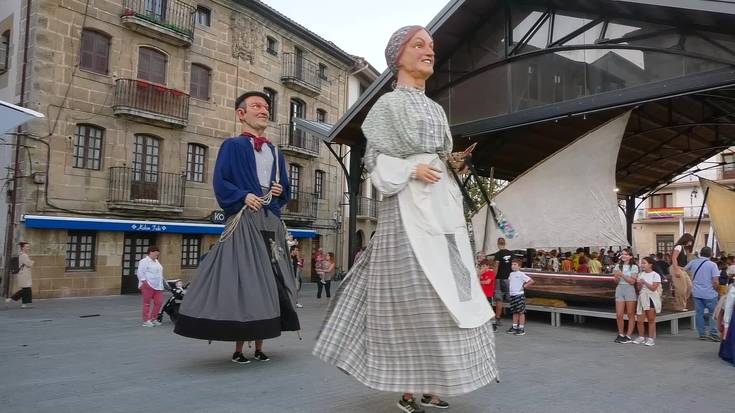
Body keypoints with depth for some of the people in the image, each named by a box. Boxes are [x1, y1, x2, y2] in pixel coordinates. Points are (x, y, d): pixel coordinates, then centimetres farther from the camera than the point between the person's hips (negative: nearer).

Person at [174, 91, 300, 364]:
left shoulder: (275, 153, 21)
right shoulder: (232, 146, 5)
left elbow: (285, 190, 23)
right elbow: (220, 182, -4)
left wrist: (280, 192, 1)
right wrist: (244, 196, -17)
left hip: (271, 224, 5)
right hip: (243, 222, -5)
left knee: (268, 282, 4)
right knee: (241, 281, -7)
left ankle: (259, 345, 14)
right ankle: (239, 348, 3)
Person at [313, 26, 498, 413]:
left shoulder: (436, 109, 23)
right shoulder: (388, 104, 3)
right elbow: (374, 159, -3)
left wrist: (453, 162, 5)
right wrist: (411, 170, -17)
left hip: (443, 207, 8)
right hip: (409, 207, -7)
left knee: (445, 292, 4)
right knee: (412, 297, -10)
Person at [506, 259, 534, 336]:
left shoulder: (521, 274, -11)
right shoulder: (511, 274, 12)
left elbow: (531, 281, -15)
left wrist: (524, 286, -12)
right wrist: (509, 289, 16)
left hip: (519, 295, -8)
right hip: (512, 295, 8)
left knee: (521, 312, -2)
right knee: (514, 312, 14)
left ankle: (522, 329, 2)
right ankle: (514, 327, 22)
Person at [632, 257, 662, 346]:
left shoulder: (655, 275, -5)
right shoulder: (640, 274, 11)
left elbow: (653, 288, -13)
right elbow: (639, 288, 9)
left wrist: (644, 282, -14)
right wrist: (639, 284, -11)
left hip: (651, 299, -5)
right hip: (642, 298, 5)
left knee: (651, 320, 1)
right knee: (640, 320, 4)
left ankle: (651, 338, 9)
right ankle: (641, 337, 18)